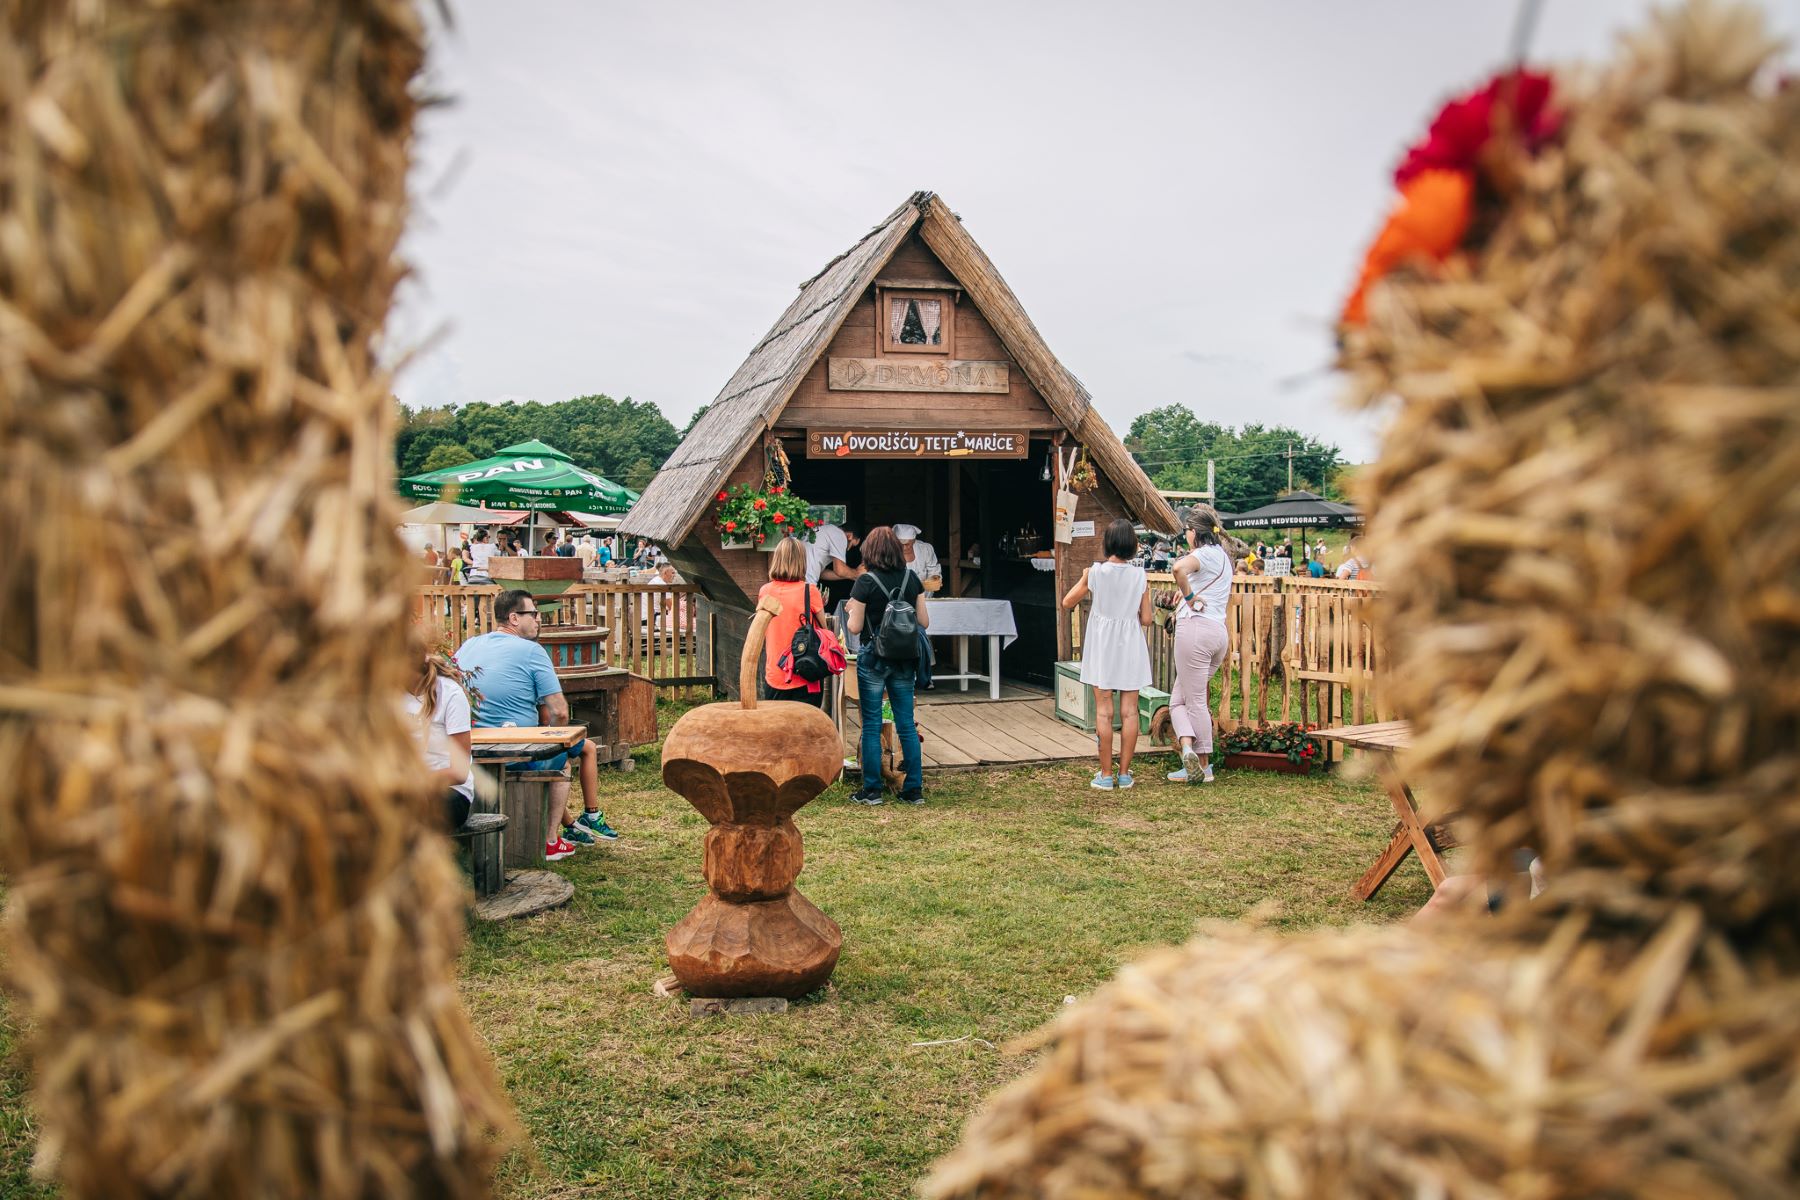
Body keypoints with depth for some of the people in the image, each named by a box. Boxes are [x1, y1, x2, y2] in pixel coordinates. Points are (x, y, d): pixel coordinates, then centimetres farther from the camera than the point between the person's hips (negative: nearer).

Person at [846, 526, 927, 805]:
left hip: (873, 659, -4)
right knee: (906, 724, 9)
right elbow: (924, 622, 4)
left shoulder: (866, 582, -11)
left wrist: (851, 609, 10)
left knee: (872, 725, 4)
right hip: (904, 659, 4)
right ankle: (914, 789, 11)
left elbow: (855, 627, -9)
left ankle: (872, 790, 9)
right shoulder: (912, 579, 2)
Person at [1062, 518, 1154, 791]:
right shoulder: (1140, 576, -3)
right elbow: (1145, 619, 0)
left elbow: (1067, 602, 3)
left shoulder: (1095, 572, -7)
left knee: (1104, 711, 2)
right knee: (1129, 711, 6)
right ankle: (1124, 774, 9)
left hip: (1102, 645, -1)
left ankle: (1106, 775, 3)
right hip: (1131, 645, 1)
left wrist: (1084, 579, 17)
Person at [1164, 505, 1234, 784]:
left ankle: (1203, 767, 1)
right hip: (1220, 632, 8)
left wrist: (1188, 595, -16)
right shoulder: (1223, 557, 21)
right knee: (1179, 699, 13)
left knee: (1195, 701, -1)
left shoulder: (1204, 553, -6)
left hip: (1195, 626, -8)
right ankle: (1189, 748, -1)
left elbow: (1179, 568, -31)